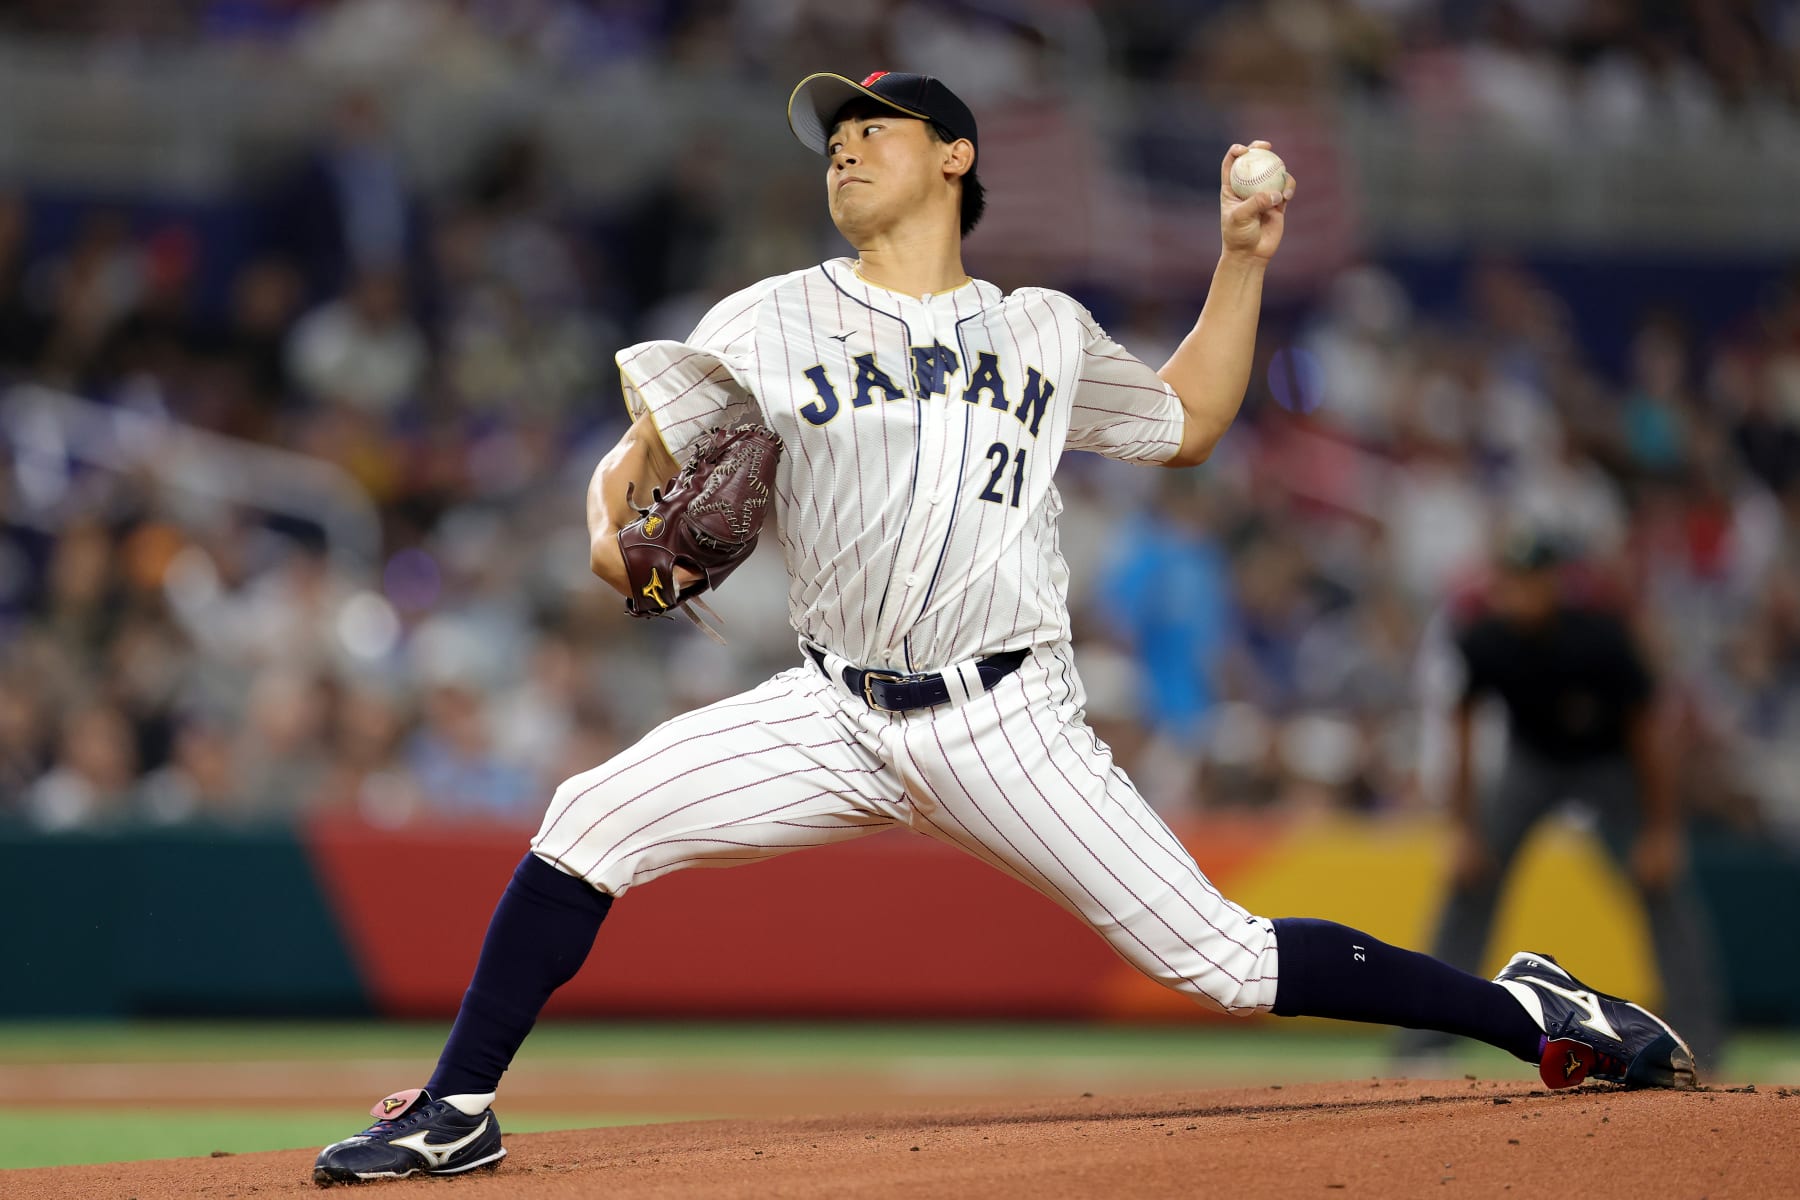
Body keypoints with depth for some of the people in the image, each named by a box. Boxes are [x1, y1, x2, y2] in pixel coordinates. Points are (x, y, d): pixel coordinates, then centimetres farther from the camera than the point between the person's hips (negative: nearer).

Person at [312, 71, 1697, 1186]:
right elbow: (643, 452, 7)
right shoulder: (774, 324, 8)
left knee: (1221, 957, -9)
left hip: (1006, 724, -1)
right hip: (838, 714, 1)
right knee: (591, 824, -17)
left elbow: (1190, 423, 27)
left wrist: (1243, 260, 18)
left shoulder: (1048, 332, 13)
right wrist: (614, 527, -17)